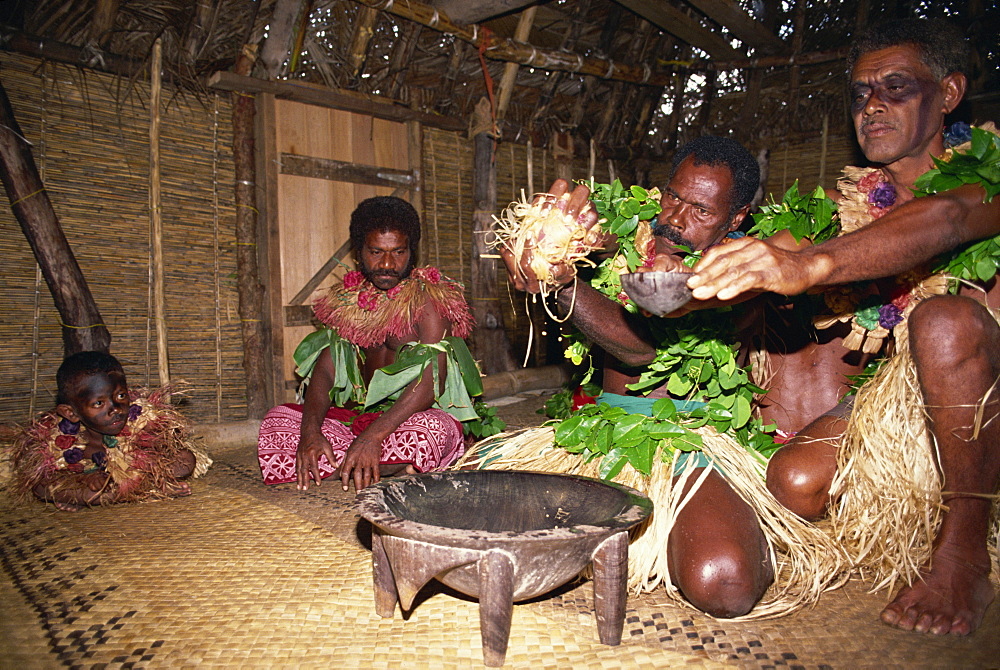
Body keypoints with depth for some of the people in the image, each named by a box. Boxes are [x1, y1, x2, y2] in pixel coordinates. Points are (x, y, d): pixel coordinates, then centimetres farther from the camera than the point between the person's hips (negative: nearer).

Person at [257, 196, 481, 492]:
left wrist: (373, 436, -33)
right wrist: (310, 431, -21)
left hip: (421, 414, -5)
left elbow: (432, 381, -20)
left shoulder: (427, 298, -9)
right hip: (359, 416, 5)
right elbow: (325, 370, -1)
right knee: (277, 419, -11)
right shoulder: (347, 300, 8)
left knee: (429, 429, -38)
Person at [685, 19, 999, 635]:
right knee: (797, 480, -20)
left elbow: (949, 219, -34)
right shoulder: (854, 203, 7)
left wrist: (807, 264, -51)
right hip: (902, 391, 4)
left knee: (945, 319, -35)